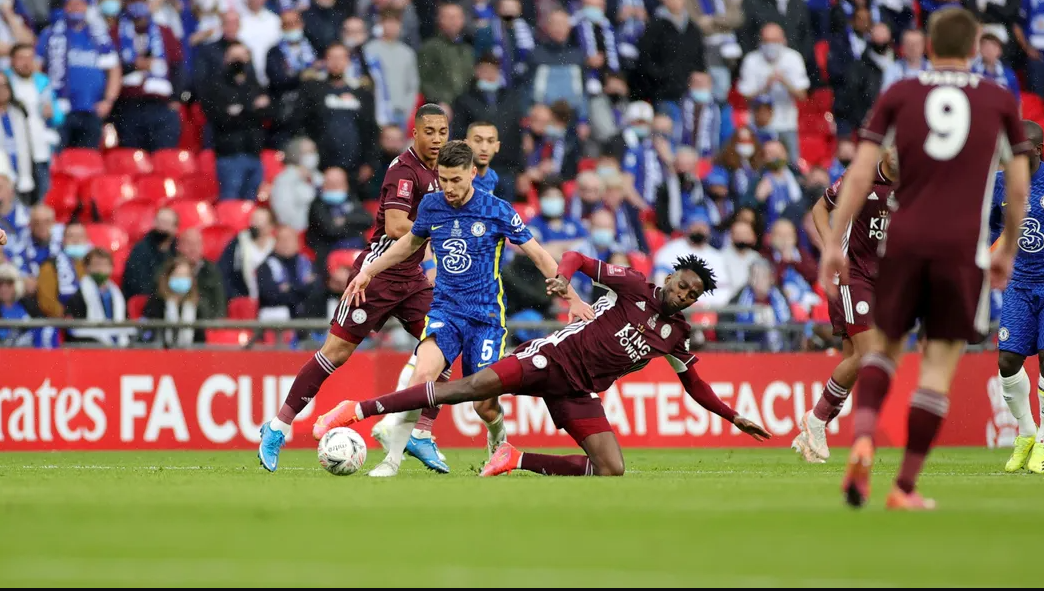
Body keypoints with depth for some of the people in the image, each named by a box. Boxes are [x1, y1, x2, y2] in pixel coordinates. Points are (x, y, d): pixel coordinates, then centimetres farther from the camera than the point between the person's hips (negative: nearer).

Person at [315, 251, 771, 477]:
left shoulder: (677, 336, 12)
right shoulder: (635, 288, -3)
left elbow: (694, 384, 26)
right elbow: (580, 259, -7)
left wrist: (734, 418, 24)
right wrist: (563, 276, -28)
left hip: (578, 392, 5)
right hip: (556, 356, -5)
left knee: (612, 471, -14)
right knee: (470, 387, -21)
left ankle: (518, 461, 0)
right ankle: (357, 410, -20)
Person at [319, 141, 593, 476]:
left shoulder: (497, 211, -8)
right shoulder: (431, 206, 2)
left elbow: (537, 254, 0)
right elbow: (411, 242, 24)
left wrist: (571, 298, -1)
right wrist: (369, 272, 26)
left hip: (486, 315, -2)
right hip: (445, 309, 2)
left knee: (485, 406, -3)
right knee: (423, 375, -27)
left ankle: (498, 437, 35)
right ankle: (393, 459, -25)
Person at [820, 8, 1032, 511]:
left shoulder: (898, 96, 7)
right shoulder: (1000, 102, 7)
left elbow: (860, 176, 0)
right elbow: (1019, 187, 7)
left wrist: (834, 243, 3)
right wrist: (1008, 251, 20)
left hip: (905, 240, 1)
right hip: (964, 246, -1)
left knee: (885, 343, 18)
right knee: (940, 363, 3)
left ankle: (862, 440, -9)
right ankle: (905, 488, 2)